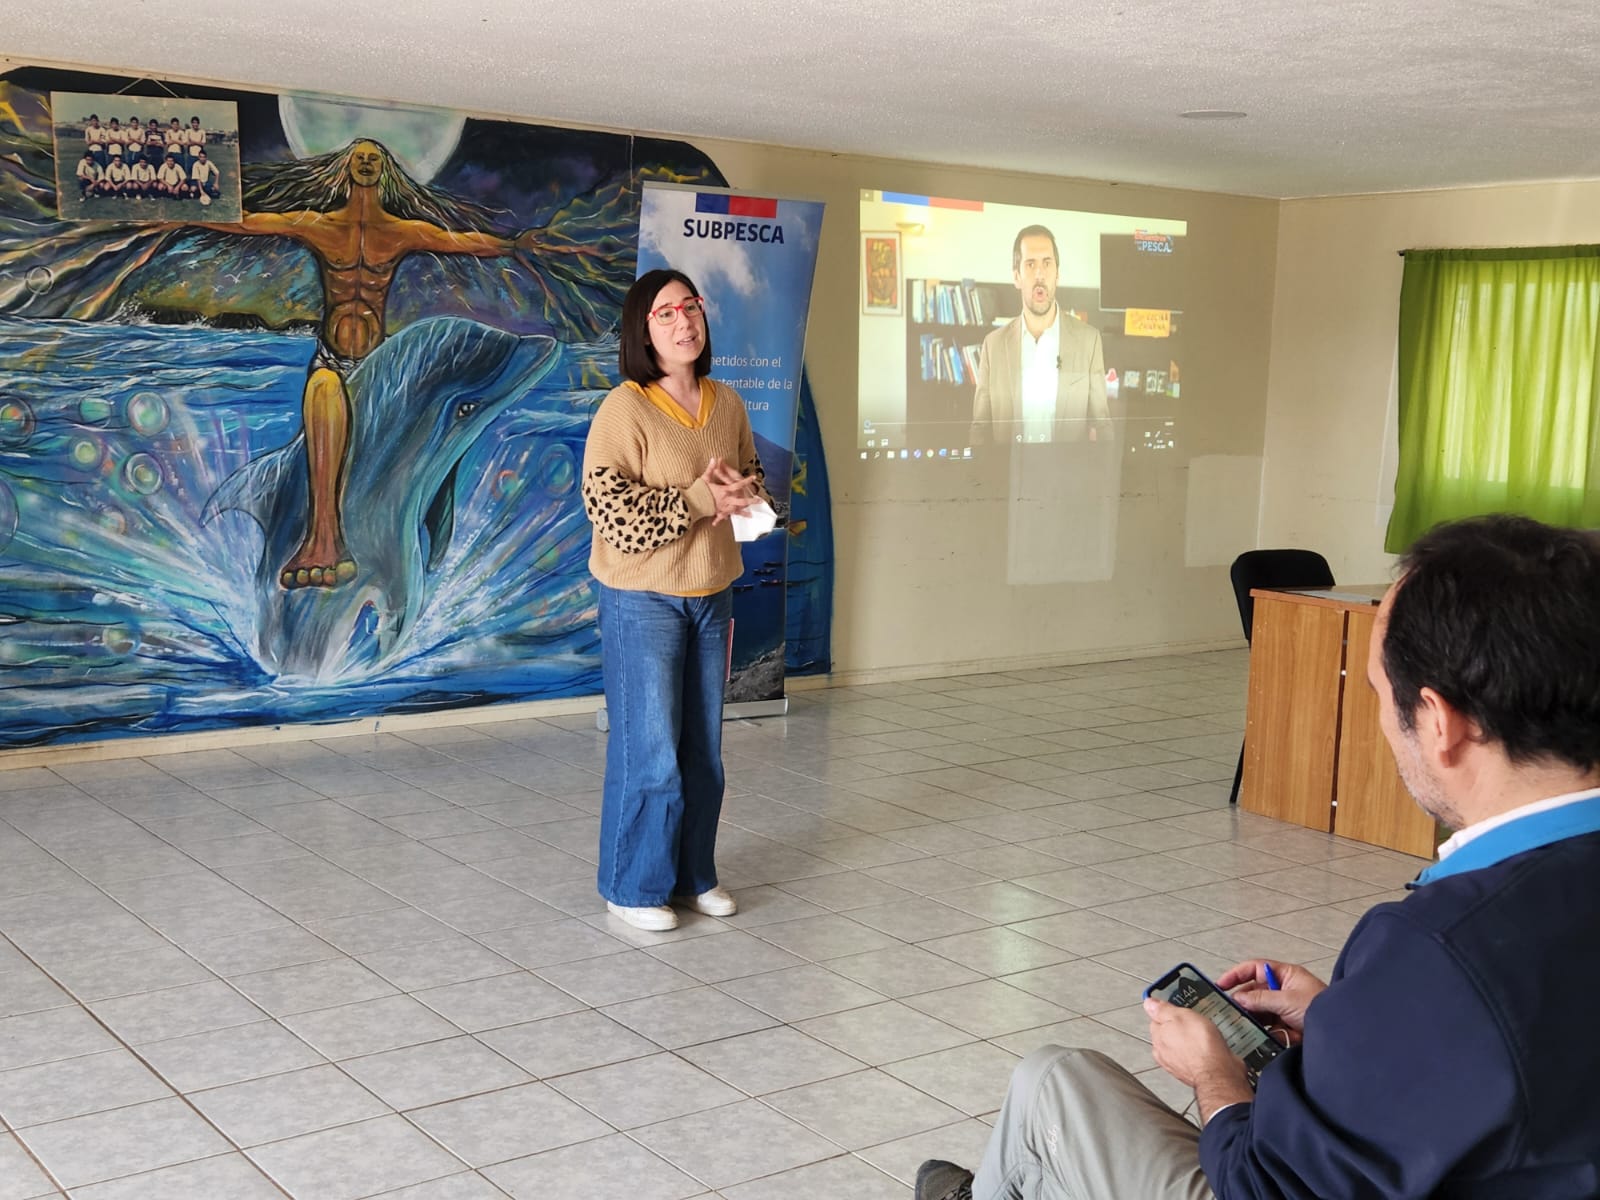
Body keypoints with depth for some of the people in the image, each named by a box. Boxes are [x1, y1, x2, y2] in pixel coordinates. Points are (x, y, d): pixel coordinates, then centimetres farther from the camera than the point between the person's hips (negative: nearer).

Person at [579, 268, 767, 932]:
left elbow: (754, 478, 17)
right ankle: (633, 887, 15)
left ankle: (694, 874, 29)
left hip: (711, 596, 6)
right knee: (649, 750, -1)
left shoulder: (727, 403, 4)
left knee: (703, 748, 14)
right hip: (642, 601, -6)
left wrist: (742, 491, -7)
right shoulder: (624, 409, -14)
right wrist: (699, 499, -21)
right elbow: (613, 513, -20)